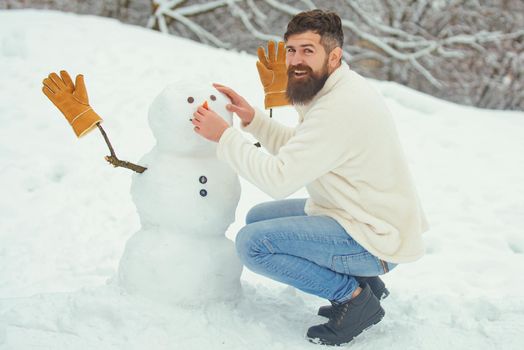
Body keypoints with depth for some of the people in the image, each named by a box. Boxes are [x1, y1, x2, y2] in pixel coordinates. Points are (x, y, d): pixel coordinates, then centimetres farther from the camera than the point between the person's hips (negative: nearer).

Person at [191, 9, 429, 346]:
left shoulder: (340, 108, -26)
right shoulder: (335, 90, 6)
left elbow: (279, 180, -27)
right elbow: (296, 147, 16)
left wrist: (225, 135, -18)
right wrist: (252, 118, 3)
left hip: (376, 239, -10)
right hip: (365, 217, 10)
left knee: (252, 243, -19)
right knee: (258, 217, 17)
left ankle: (354, 296, -6)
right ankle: (361, 280, 14)